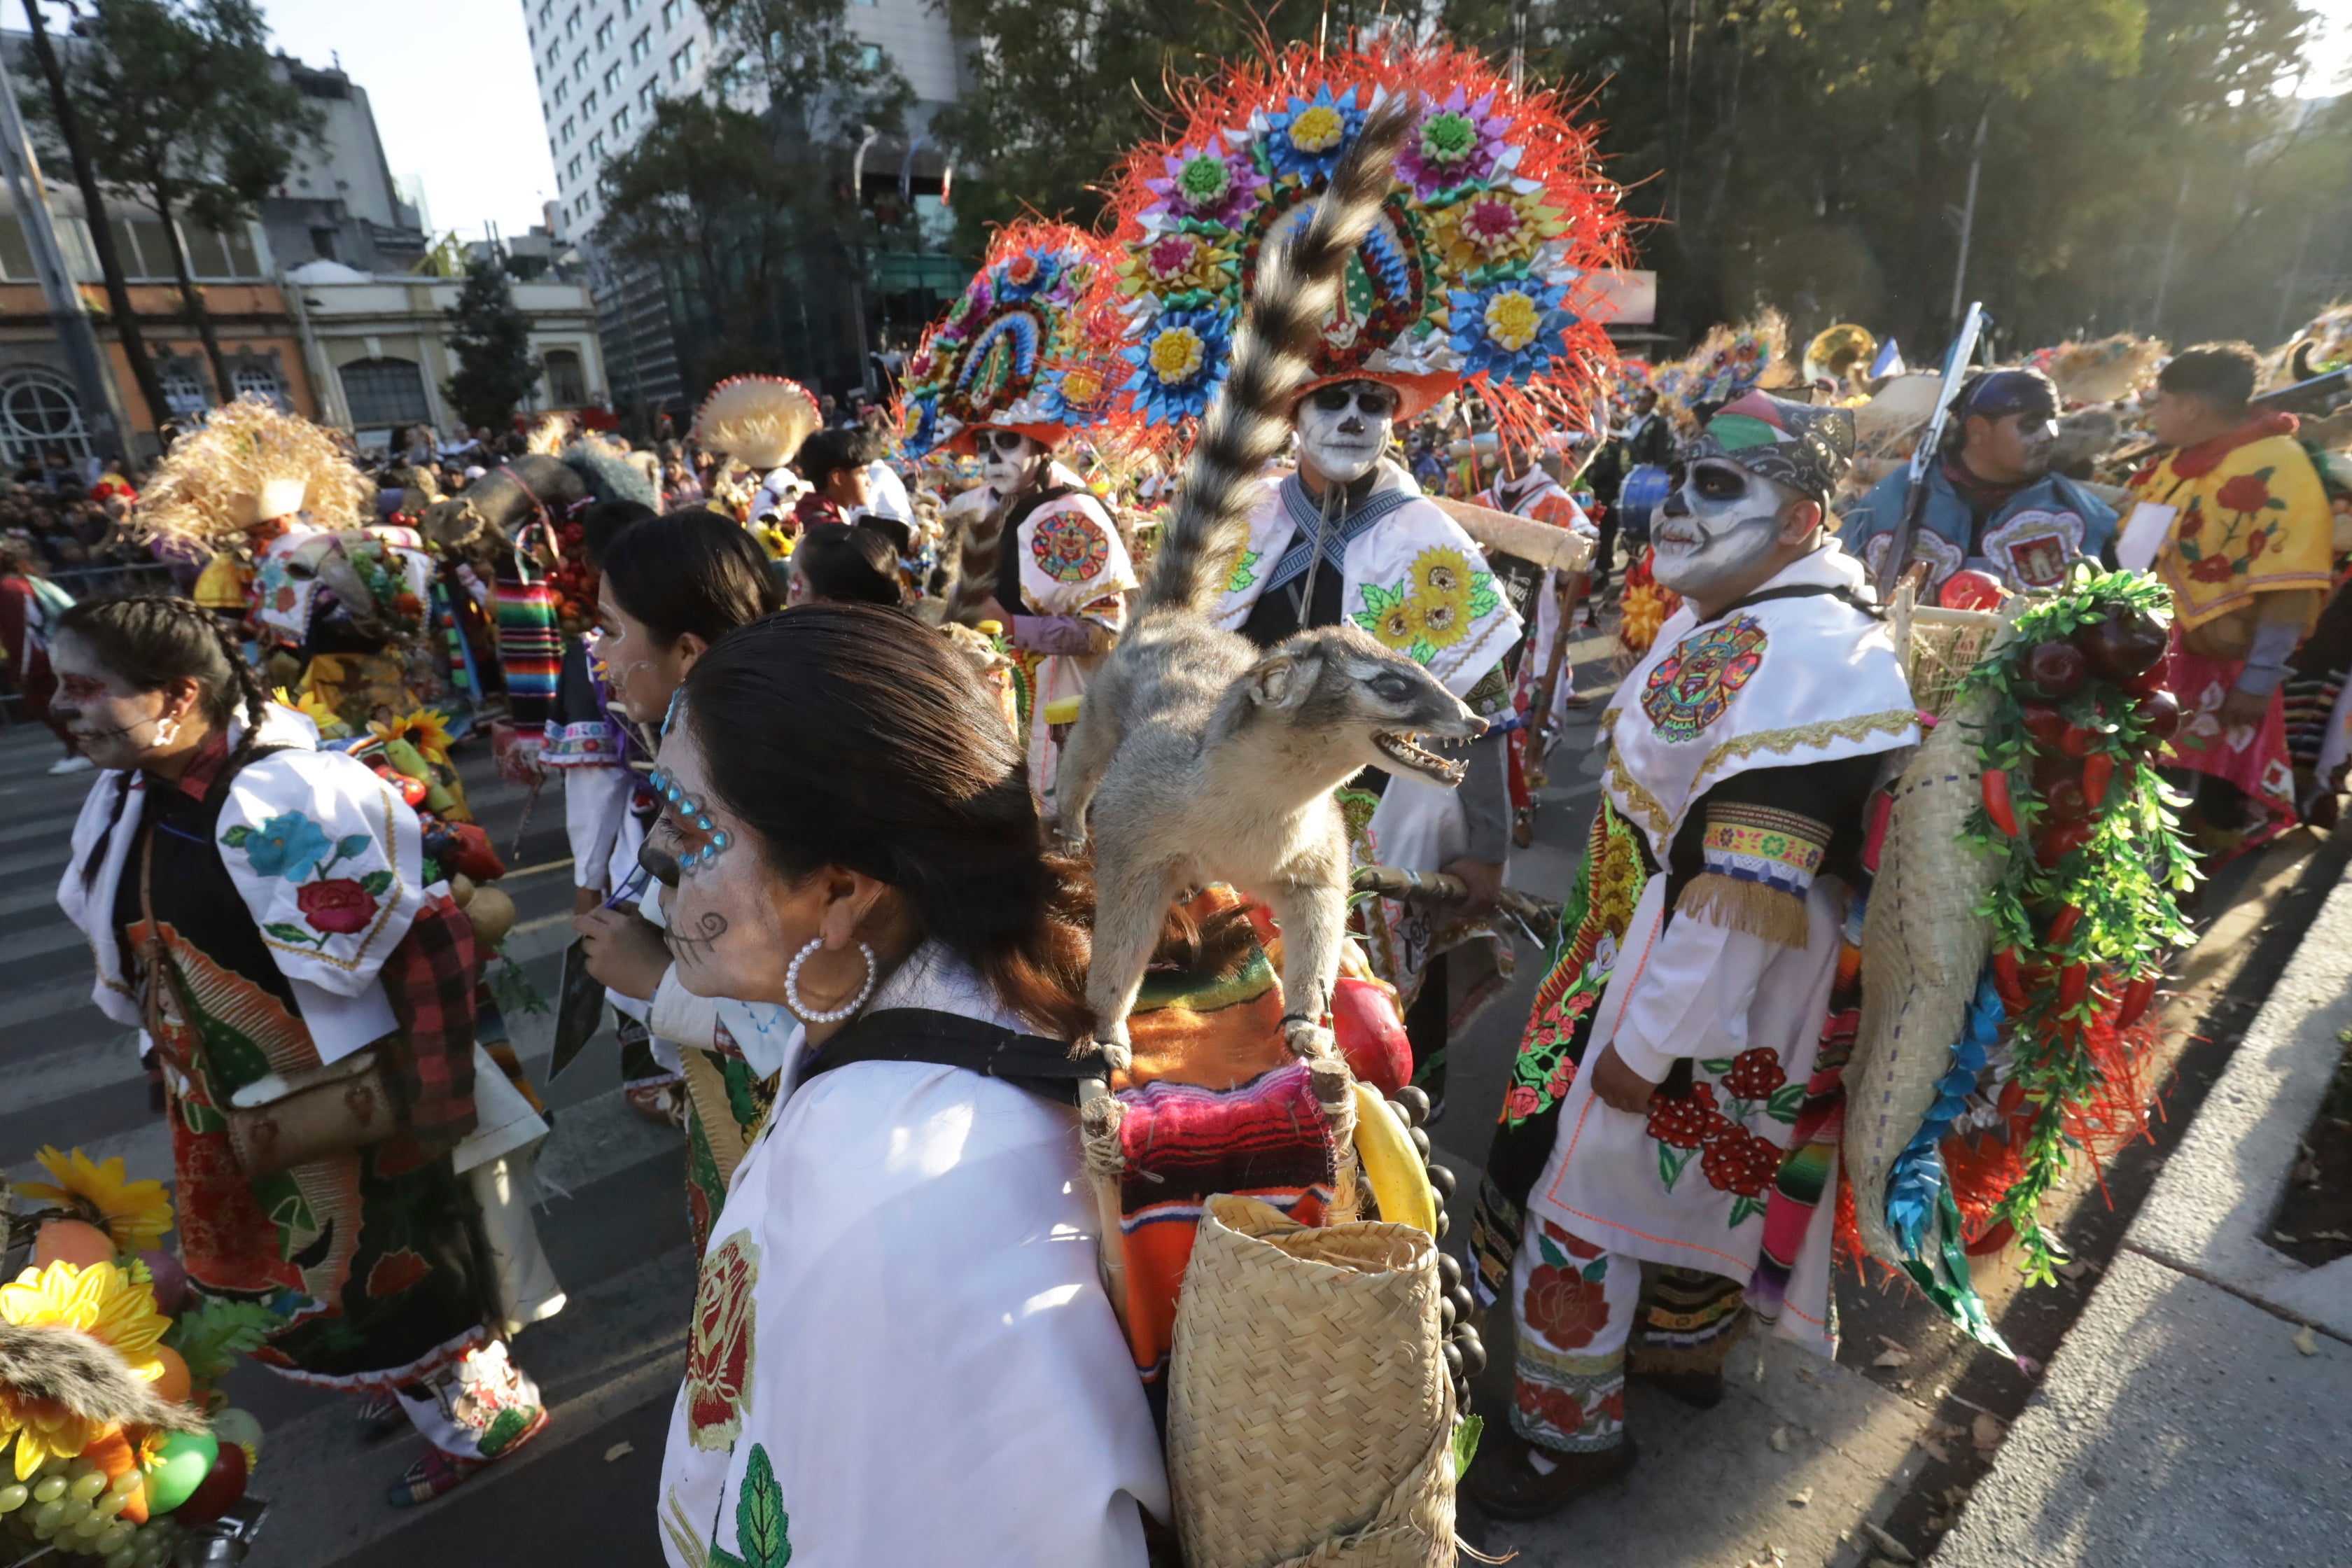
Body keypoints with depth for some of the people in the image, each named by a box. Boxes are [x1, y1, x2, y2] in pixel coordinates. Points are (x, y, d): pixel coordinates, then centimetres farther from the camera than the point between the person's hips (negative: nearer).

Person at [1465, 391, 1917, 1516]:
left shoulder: (1803, 658, -25)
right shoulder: (1717, 622, 6)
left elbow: (1748, 891, -28)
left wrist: (1650, 1037, -23)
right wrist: (1617, 969, 21)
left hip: (1710, 983, -9)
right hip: (1655, 945, 9)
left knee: (1583, 1177, 3)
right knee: (1692, 1165, 25)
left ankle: (1569, 1430, 25)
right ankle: (1686, 1347, 49)